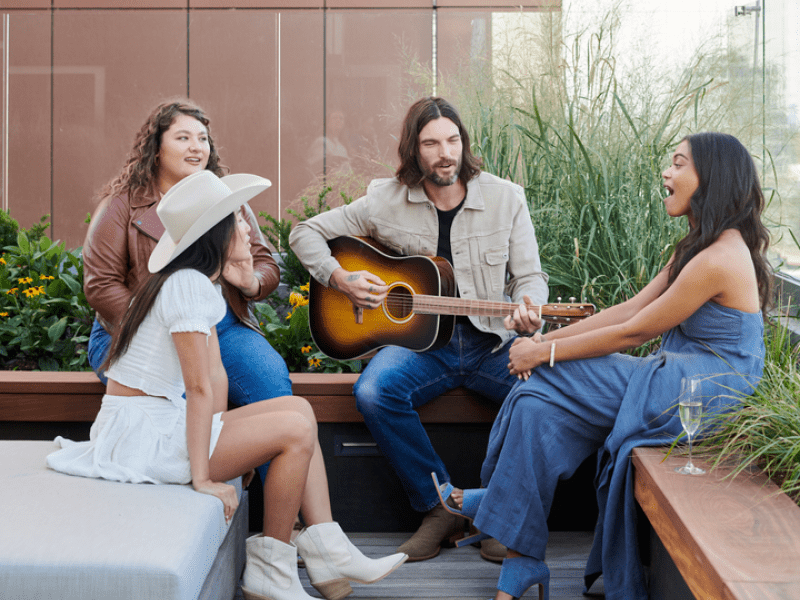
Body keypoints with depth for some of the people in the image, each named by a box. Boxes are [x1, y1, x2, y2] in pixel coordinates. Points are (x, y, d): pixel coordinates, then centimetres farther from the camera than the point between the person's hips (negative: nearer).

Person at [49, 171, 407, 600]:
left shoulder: (201, 284, 12)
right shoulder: (188, 285, -19)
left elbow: (216, 378, 9)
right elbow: (200, 388, -22)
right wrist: (202, 477, -23)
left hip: (163, 421, 10)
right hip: (140, 434, -10)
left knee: (299, 409, 6)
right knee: (296, 431, -15)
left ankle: (327, 552, 4)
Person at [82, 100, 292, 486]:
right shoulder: (122, 204, 5)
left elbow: (266, 263, 12)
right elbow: (100, 285, -3)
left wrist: (250, 281, -14)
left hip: (222, 327, 3)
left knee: (272, 380, -26)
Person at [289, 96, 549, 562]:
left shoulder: (506, 198, 2)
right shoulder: (387, 201, 1)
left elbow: (530, 277, 3)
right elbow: (306, 232, 10)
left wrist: (529, 310, -21)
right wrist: (339, 278, -8)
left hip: (491, 342, 0)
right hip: (421, 341, 0)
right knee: (374, 392, -32)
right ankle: (442, 508, -12)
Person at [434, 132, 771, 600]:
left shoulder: (719, 259, -21)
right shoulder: (700, 246, 12)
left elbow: (633, 332, -17)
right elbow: (631, 308, 9)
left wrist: (546, 353, -9)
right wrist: (546, 340, 2)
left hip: (701, 396, -10)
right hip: (683, 380, 10)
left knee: (545, 384, -12)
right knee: (540, 400, -5)